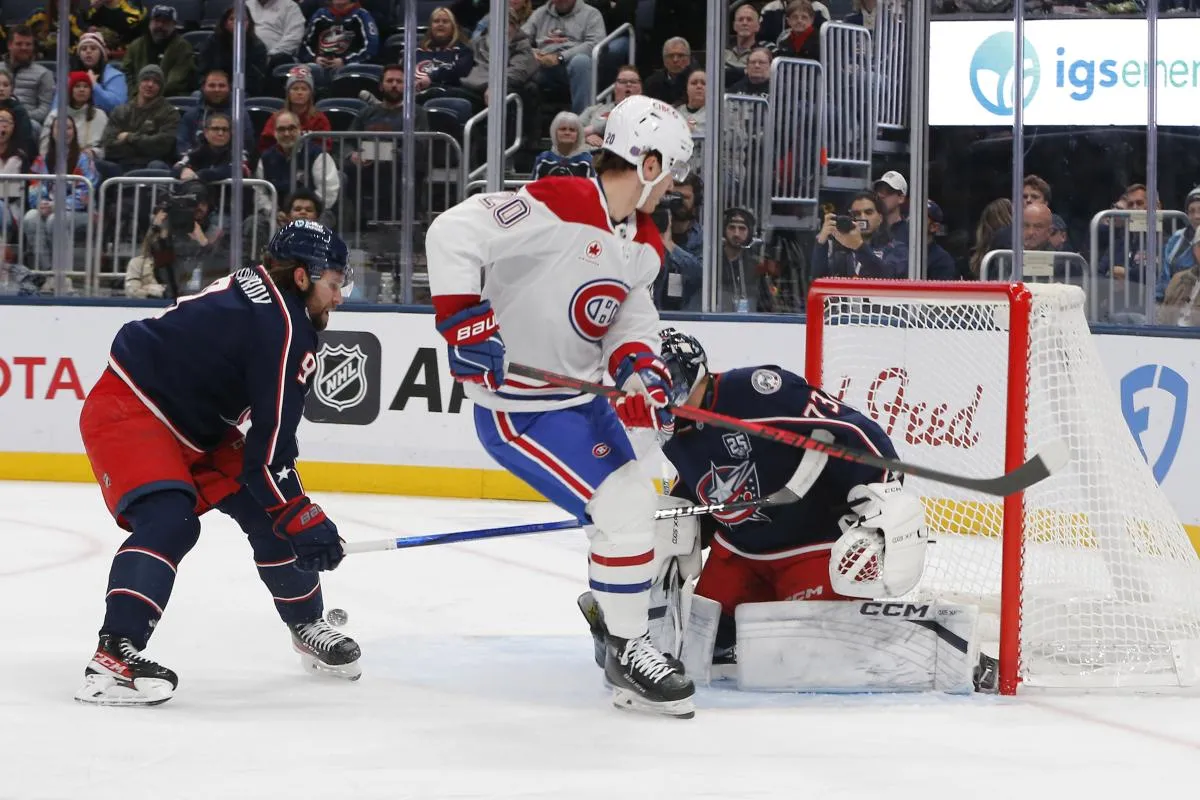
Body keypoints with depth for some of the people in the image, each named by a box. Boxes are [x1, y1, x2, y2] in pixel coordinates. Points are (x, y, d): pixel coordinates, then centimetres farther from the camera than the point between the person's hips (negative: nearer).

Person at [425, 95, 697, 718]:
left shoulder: (644, 245, 5)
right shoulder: (558, 208, -24)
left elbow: (629, 318, 12)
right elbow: (453, 233, -28)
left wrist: (639, 367, -10)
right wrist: (465, 322, -32)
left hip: (580, 397, 10)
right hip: (517, 407, -10)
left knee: (630, 506, 19)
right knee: (625, 509, -16)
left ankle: (618, 618, 41)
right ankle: (627, 653, -4)